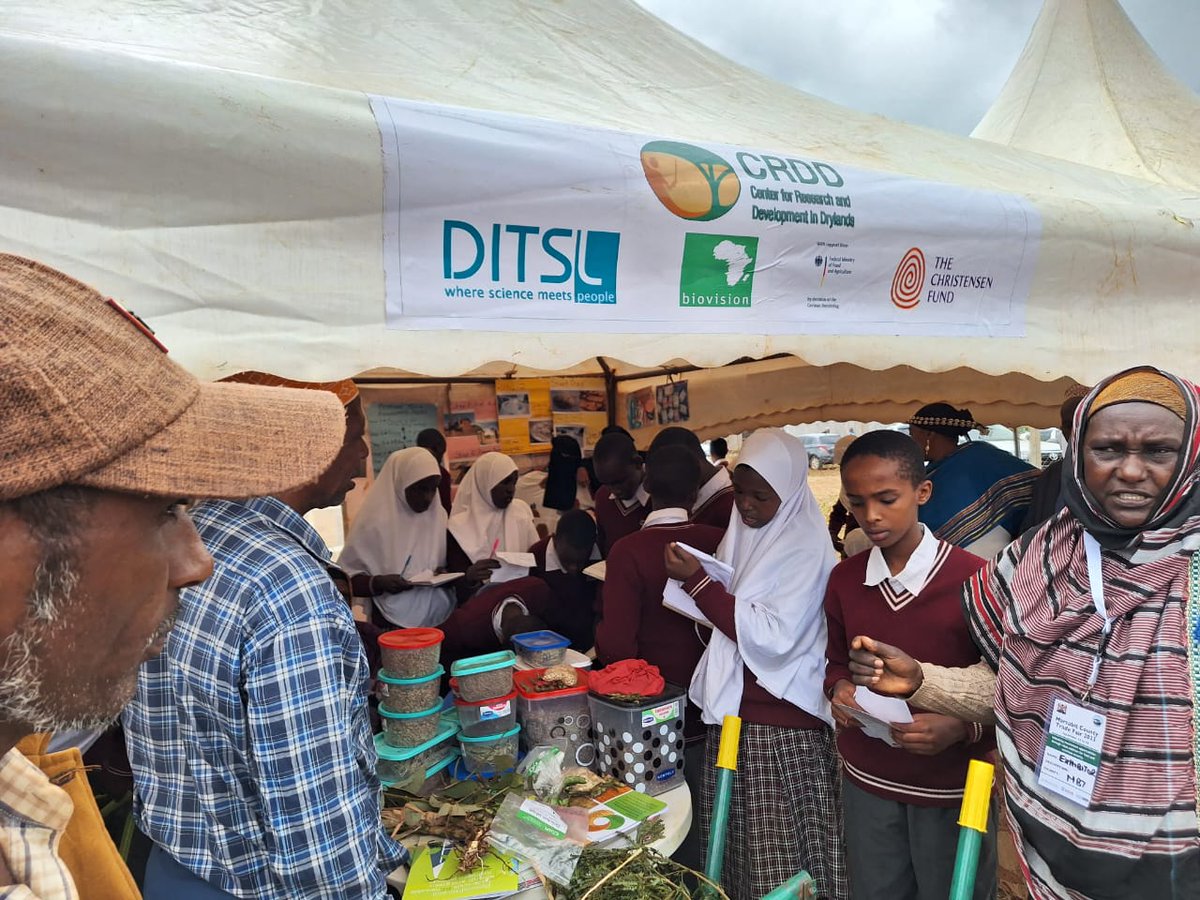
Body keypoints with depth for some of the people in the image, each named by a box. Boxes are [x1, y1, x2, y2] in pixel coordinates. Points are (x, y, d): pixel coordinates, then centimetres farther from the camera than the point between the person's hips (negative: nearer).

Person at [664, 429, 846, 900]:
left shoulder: (805, 546, -13)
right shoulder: (740, 534, 8)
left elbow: (774, 637, -21)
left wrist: (699, 582, -21)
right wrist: (695, 587, -4)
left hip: (784, 723, -6)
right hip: (732, 707, 7)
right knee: (737, 849, 13)